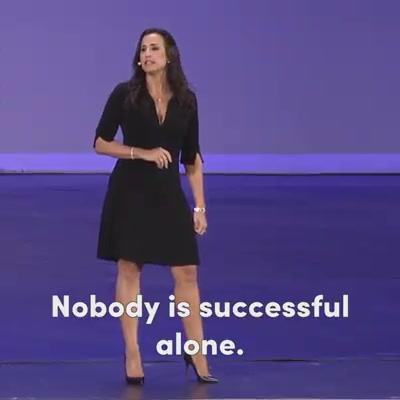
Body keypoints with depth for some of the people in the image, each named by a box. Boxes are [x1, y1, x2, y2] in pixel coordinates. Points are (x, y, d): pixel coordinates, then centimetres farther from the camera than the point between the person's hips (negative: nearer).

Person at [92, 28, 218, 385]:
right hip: (130, 191, -3)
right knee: (129, 269, 1)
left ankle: (197, 353, 10)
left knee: (186, 272, 1)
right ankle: (132, 354, 8)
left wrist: (200, 206, 3)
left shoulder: (185, 100, 3)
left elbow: (192, 157, 7)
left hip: (169, 193, 3)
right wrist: (142, 153, -16)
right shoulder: (124, 94, -5)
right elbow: (100, 143, -3)